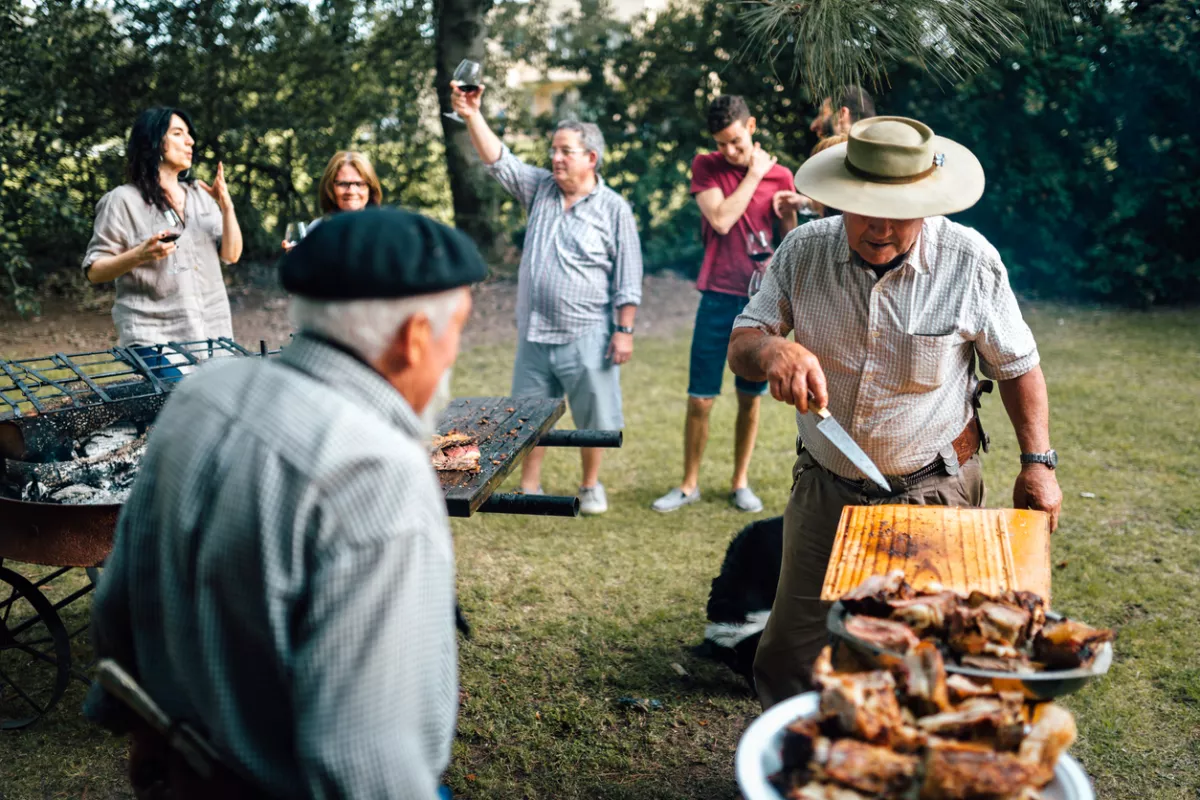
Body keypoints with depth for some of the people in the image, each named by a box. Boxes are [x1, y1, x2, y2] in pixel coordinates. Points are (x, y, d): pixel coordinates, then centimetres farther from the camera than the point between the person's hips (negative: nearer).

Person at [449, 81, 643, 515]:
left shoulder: (614, 209, -3)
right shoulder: (539, 189, 9)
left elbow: (628, 277, -5)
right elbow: (499, 161, -1)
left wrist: (625, 330, -9)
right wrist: (473, 116, -15)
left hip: (586, 335, -4)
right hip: (534, 333, 4)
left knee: (593, 417, 5)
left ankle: (591, 487, 24)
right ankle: (529, 489, 23)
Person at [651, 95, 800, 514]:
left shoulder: (779, 175, 4)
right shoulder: (705, 166, 1)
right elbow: (721, 220, -14)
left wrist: (789, 215, -12)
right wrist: (753, 174, -7)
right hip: (718, 297, -1)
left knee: (750, 397, 9)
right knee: (699, 398, 0)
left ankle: (740, 483, 23)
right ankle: (689, 484, 16)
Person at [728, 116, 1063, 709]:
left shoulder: (970, 261, -12)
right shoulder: (803, 251, -7)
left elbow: (1017, 366, 0)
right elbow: (740, 346, -8)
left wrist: (1037, 462, -3)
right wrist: (773, 350, -31)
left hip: (933, 493, -2)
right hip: (825, 488, 3)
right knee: (788, 661, 11)